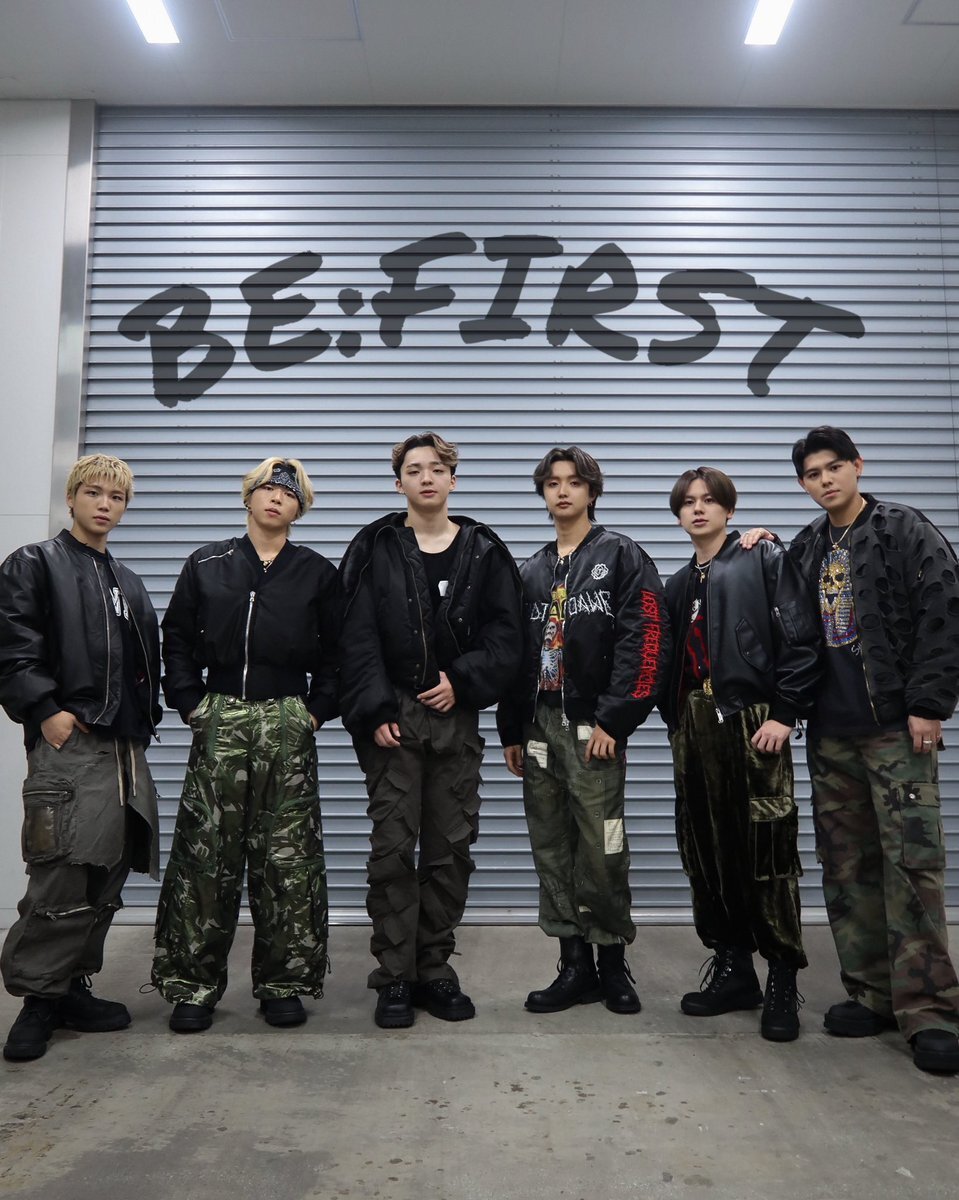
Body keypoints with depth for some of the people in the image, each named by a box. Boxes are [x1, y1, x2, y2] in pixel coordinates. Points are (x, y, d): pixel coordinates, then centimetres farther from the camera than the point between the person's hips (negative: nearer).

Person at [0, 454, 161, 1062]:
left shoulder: (129, 583, 22)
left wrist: (147, 716, 11)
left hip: (125, 748, 7)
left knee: (107, 878, 9)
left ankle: (73, 987, 21)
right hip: (67, 744, -6)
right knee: (62, 881, -9)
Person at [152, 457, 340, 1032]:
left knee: (287, 858, 2)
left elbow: (337, 650, 8)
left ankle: (284, 983, 15)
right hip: (220, 721, 1)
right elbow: (178, 639, 11)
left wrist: (319, 709, 0)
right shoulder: (206, 565, 10)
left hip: (288, 724, 0)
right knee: (206, 855, 2)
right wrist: (190, 703, 1)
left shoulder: (318, 572, 8)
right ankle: (195, 984, 15)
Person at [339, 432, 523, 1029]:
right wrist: (376, 709, -12)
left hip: (456, 718, 2)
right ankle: (395, 978, 13)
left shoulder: (484, 551, 7)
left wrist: (463, 680, -11)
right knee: (393, 848, 0)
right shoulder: (376, 549, 4)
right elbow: (359, 639, -3)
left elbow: (506, 634, 2)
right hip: (394, 717, -1)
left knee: (451, 849, 7)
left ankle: (435, 970, 21)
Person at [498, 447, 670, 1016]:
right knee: (553, 852, 8)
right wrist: (511, 730, 15)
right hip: (539, 727, 6)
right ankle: (576, 966, 20)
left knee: (601, 852, -3)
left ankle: (614, 961, 16)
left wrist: (614, 720, -16)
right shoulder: (533, 570, 19)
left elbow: (646, 641, -11)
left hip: (593, 727, -6)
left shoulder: (622, 556, 0)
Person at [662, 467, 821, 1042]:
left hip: (754, 723, -6)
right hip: (695, 729, 6)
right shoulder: (680, 584, 19)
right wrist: (676, 723, 9)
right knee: (708, 855, 9)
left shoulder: (765, 559, 1)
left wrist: (784, 713, -13)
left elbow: (802, 638, -7)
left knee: (767, 854, -3)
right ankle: (732, 969, 22)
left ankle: (783, 980, 11)